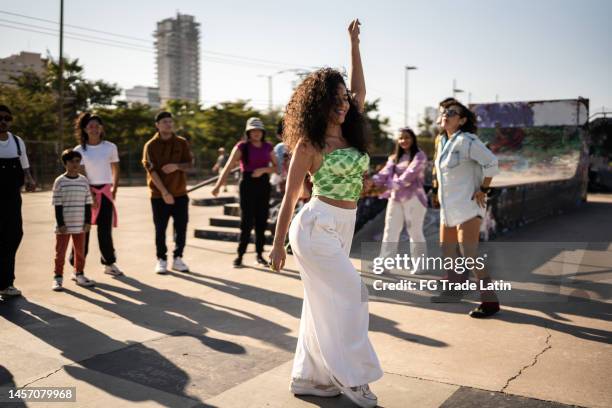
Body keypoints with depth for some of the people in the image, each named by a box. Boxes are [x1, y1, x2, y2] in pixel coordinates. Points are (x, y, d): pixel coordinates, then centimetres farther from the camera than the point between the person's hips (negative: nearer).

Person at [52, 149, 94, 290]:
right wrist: (61, 224, -10)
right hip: (64, 226, -3)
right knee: (60, 251, 4)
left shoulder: (84, 181, 4)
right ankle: (58, 277, 14)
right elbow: (57, 205, -5)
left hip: (80, 225, 3)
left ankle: (78, 273, 26)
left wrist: (88, 221, 2)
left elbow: (88, 203, 7)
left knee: (80, 250, 11)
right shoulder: (59, 182, -4)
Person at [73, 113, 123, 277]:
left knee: (105, 229, 4)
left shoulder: (110, 147, 5)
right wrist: (90, 194, -14)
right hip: (86, 191, -1)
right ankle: (76, 266, 6)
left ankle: (109, 263, 15)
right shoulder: (79, 150, -1)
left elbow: (116, 170, 12)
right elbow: (81, 175, -6)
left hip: (105, 192, 2)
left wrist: (114, 189, 4)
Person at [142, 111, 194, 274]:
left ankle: (177, 258, 18)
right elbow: (151, 170, -10)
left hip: (180, 193, 2)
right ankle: (161, 260, 14)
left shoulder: (182, 143, 5)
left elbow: (190, 164, 4)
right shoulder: (151, 145, -3)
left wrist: (176, 166, -18)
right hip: (159, 195, -2)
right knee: (160, 229, 3)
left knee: (181, 228, 5)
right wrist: (164, 192, -18)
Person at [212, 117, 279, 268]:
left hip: (264, 185, 4)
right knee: (246, 221, -4)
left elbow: (276, 167, 9)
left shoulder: (267, 147, 8)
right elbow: (228, 167, -12)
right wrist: (218, 186, -23)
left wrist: (263, 170, -12)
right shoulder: (242, 147, -4)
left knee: (262, 221, 5)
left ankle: (260, 254, 14)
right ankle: (240, 255, 5)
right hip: (247, 184, -4)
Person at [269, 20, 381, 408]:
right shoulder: (309, 144, -8)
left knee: (325, 303, 10)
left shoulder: (350, 133, 10)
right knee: (351, 294, -8)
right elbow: (290, 197, -4)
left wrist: (354, 43, 23)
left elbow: (360, 89, 24)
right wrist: (278, 245, -2)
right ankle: (352, 376, 5)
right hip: (317, 226, -7)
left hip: (343, 228, 7)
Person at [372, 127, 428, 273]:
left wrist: (393, 185, -28)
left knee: (415, 232, 1)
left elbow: (410, 174, -17)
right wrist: (371, 182, -20)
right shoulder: (394, 158, 16)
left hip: (413, 198, -6)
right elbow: (385, 173, 0)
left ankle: (419, 264, 12)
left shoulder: (419, 156, -2)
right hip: (395, 198, 6)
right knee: (390, 231, 4)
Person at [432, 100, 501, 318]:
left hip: (467, 206, -9)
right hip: (448, 207, 9)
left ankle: (489, 300, -6)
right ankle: (453, 291, 32)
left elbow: (491, 163, -20)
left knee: (469, 253, -14)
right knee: (446, 250, 15)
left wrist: (483, 190, -17)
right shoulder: (443, 141, 11)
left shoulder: (466, 141, -15)